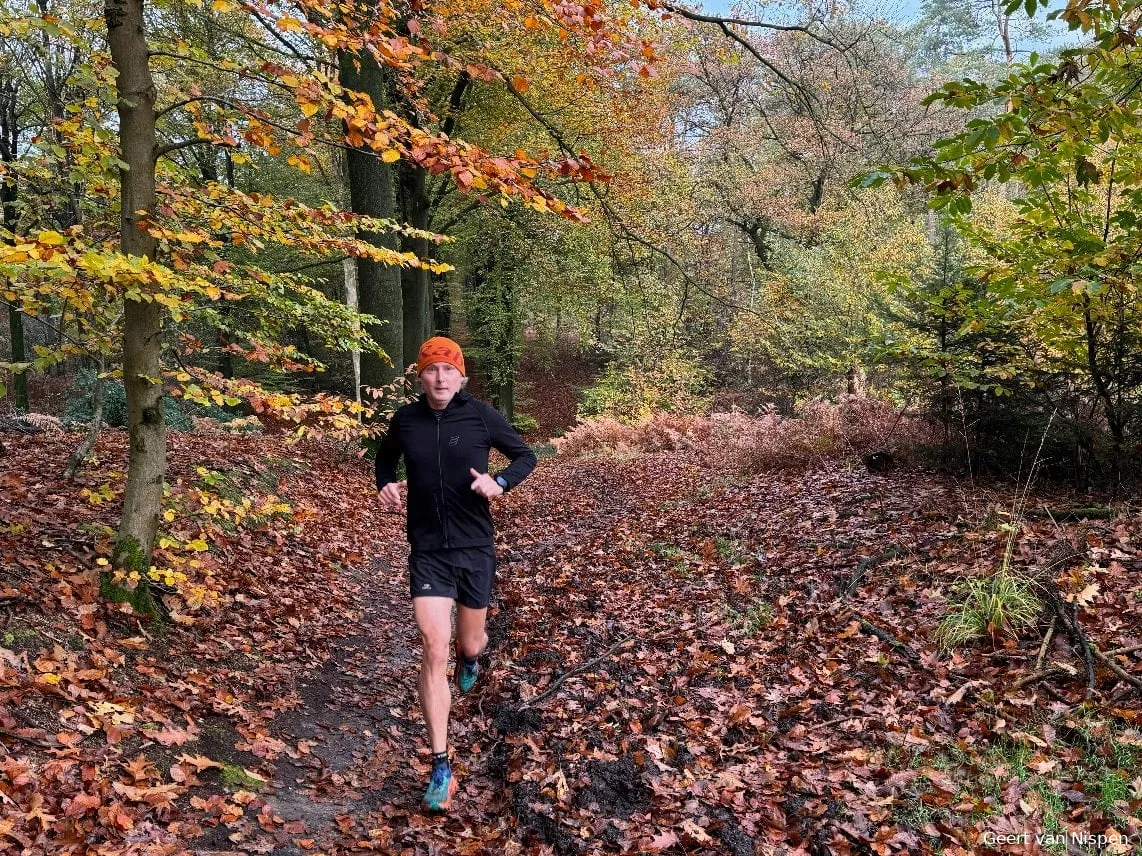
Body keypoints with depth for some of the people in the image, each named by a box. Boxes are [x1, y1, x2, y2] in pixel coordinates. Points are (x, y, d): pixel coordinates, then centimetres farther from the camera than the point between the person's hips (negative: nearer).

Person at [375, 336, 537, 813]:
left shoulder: (480, 416, -8)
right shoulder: (406, 419, -2)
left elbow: (526, 455, 2)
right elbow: (386, 455, 19)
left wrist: (499, 482, -18)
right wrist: (385, 486, -2)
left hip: (475, 548, 0)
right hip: (427, 551, 0)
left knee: (469, 645, 15)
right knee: (434, 649, -13)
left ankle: (471, 656, 57)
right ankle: (441, 768, -6)